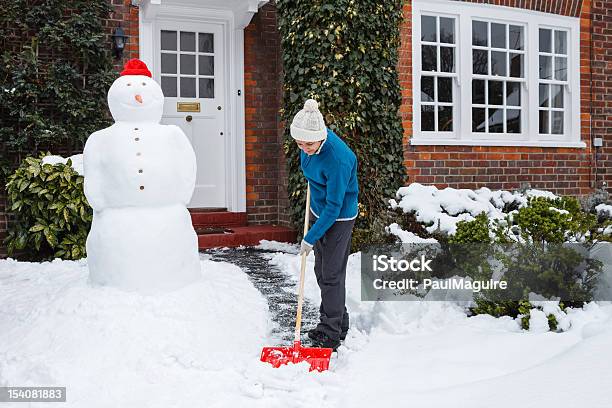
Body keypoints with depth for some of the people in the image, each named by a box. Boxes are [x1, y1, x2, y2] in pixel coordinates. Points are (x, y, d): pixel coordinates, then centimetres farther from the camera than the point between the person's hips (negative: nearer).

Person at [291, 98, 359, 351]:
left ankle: (331, 335, 7)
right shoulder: (311, 141, -12)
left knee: (332, 275, -4)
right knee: (321, 272, 15)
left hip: (339, 218, -8)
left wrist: (310, 238, -23)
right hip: (318, 210, 8)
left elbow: (334, 207, -28)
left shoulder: (338, 160, -34)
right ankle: (337, 323, 31)